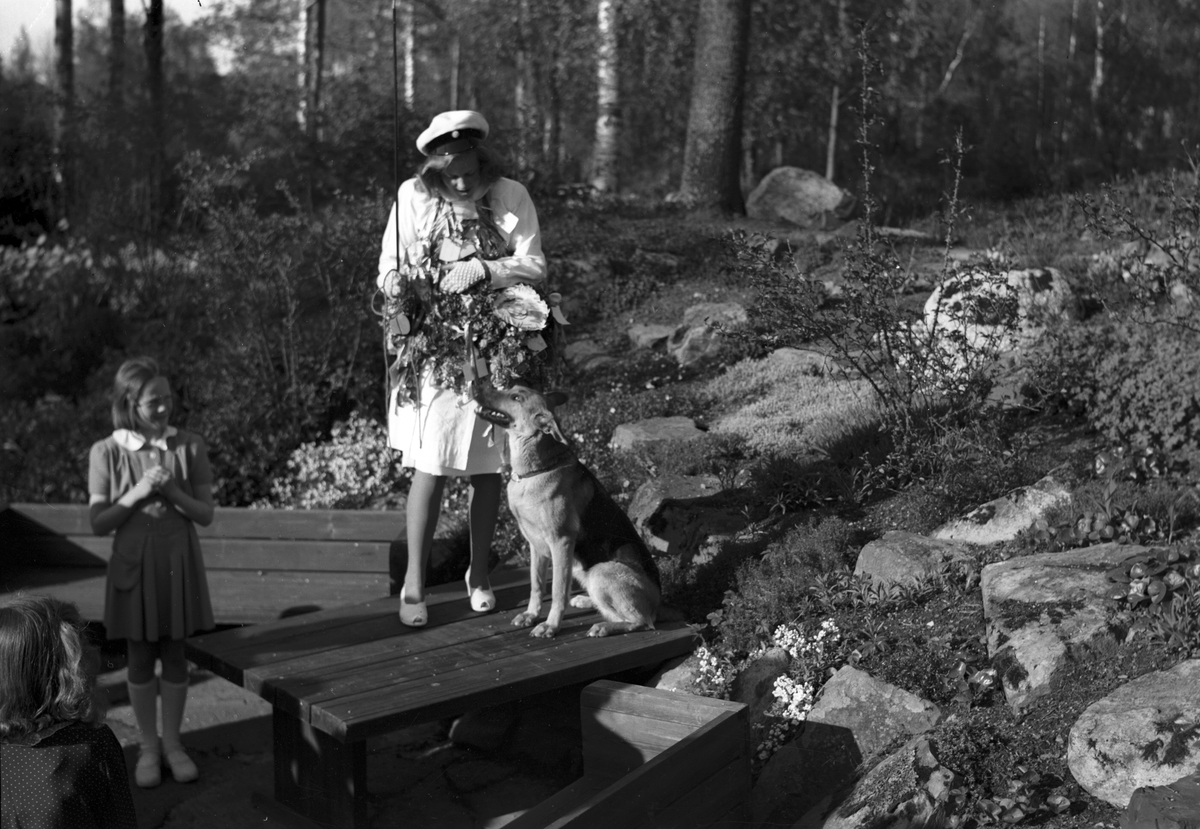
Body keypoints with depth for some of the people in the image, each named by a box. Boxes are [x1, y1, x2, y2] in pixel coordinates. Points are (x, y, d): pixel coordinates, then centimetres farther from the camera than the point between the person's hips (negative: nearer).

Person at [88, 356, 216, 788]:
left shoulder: (189, 446, -4)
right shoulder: (107, 452, -6)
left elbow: (205, 515, -1)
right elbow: (98, 523, -5)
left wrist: (173, 493, -19)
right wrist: (137, 494, -19)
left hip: (179, 563, 1)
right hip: (133, 565, -1)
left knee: (174, 655, 9)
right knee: (140, 659, 9)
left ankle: (172, 741, 23)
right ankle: (148, 746, 22)